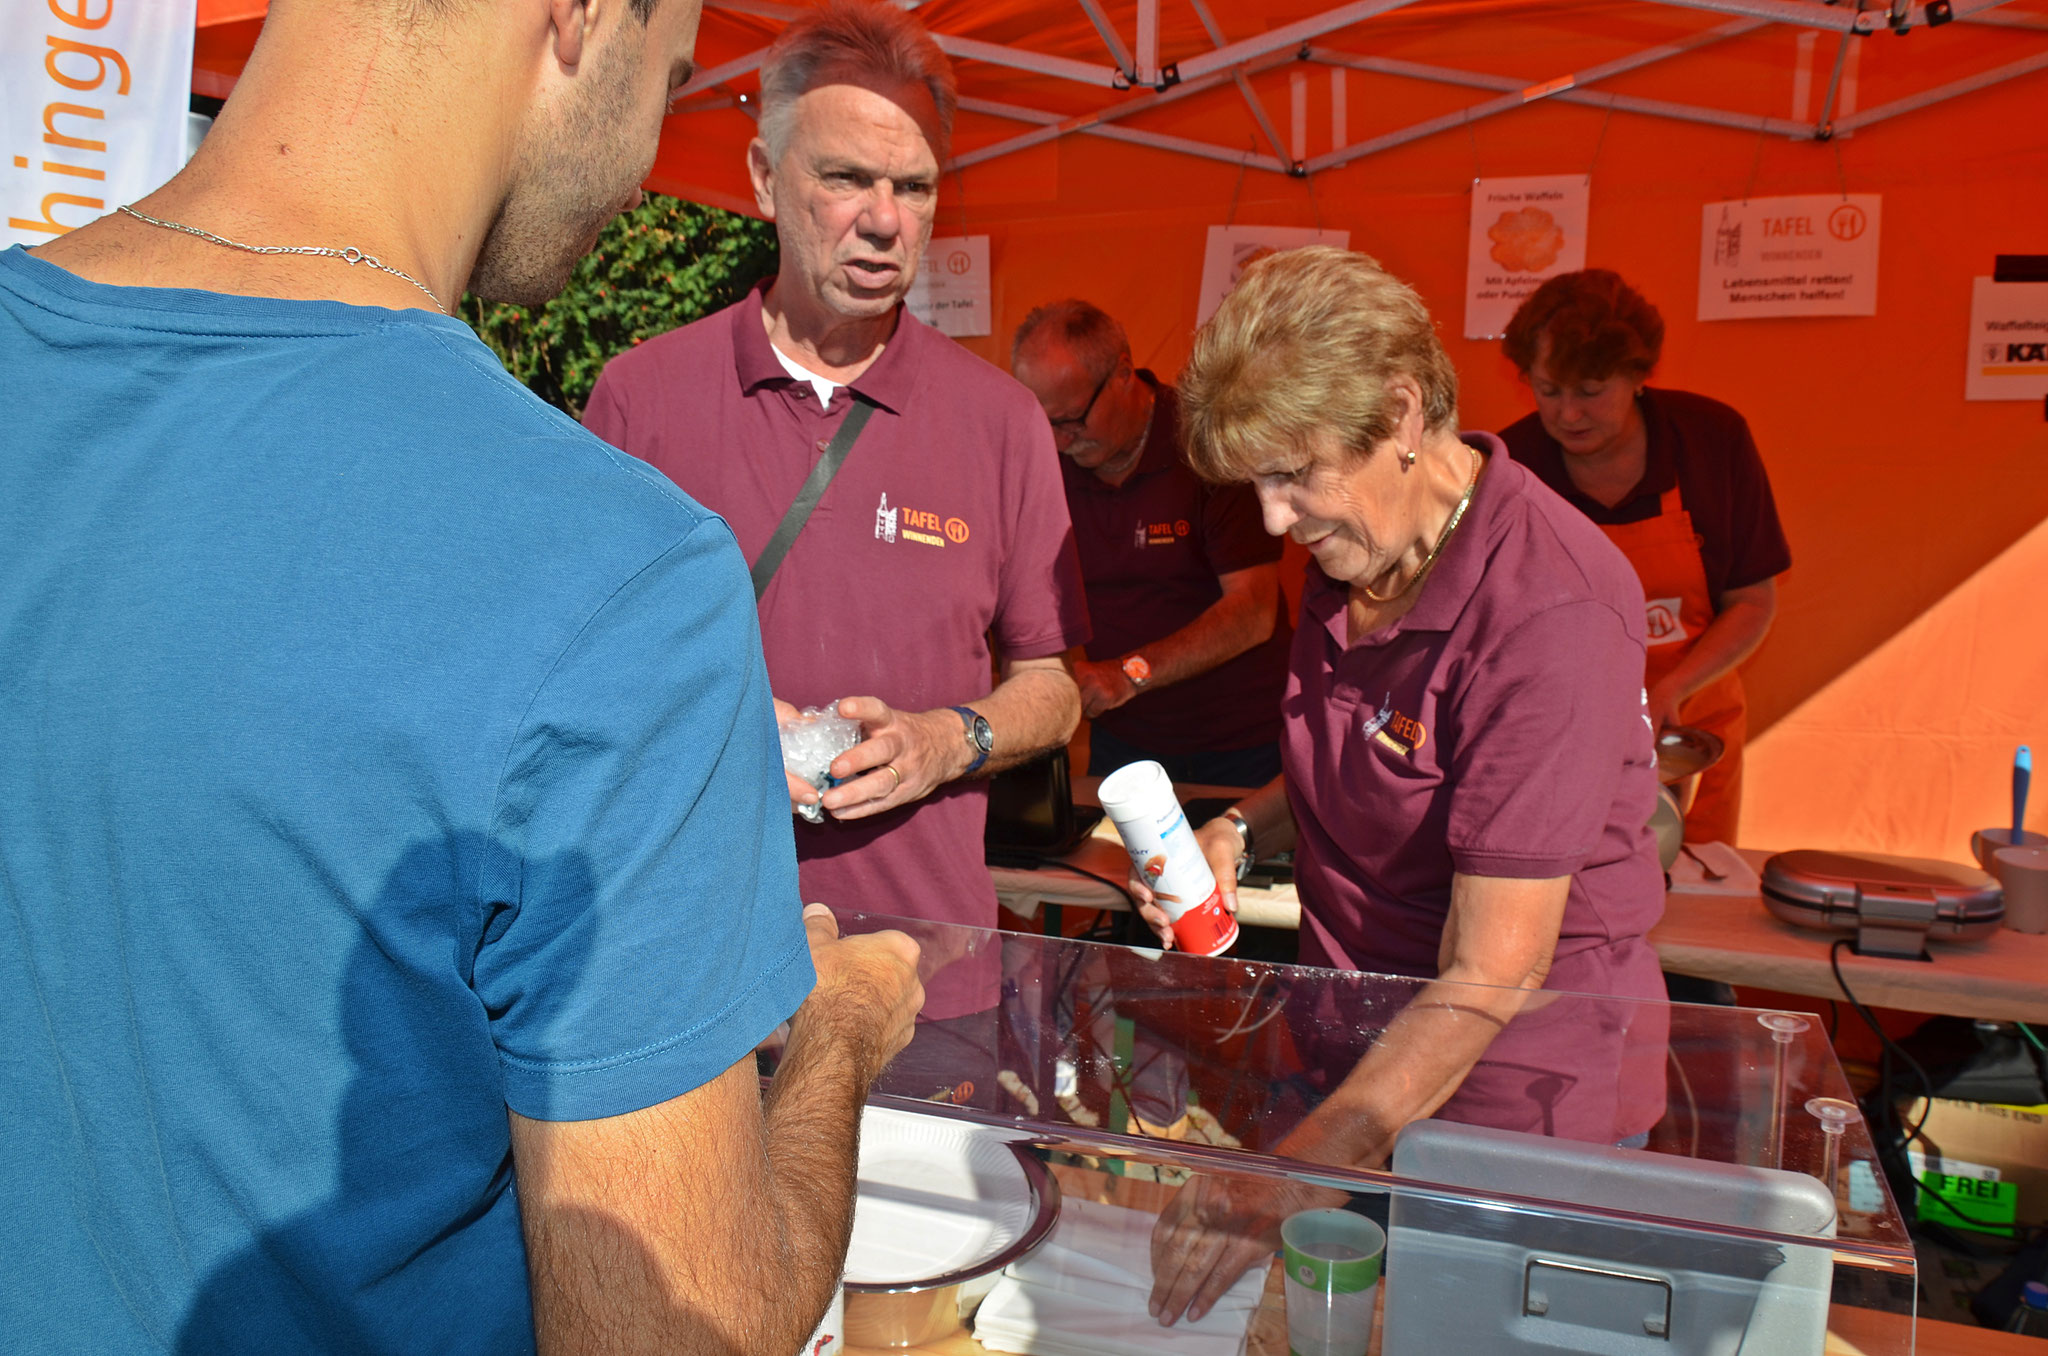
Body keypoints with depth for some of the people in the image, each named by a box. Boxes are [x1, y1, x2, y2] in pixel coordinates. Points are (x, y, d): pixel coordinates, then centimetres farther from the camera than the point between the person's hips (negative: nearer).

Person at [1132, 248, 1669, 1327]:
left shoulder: (1548, 612, -26)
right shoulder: (1350, 551, 1)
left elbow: (1492, 976, -28)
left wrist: (1288, 1174, -32)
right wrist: (1241, 830, -3)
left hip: (1516, 1103, -7)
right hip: (1353, 1059, 7)